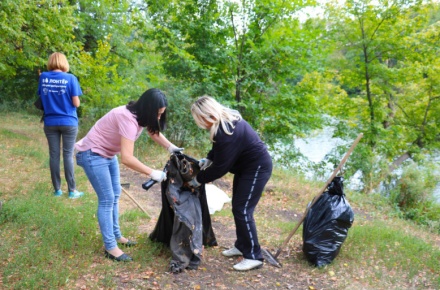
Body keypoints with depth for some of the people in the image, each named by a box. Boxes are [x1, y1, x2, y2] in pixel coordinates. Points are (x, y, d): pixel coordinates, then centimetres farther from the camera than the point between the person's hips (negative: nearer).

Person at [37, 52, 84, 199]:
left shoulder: (43, 77, 2)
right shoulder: (70, 78, -8)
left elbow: (41, 98, 13)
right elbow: (76, 103, -9)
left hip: (50, 123, 3)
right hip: (68, 122, -3)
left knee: (54, 155, 9)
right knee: (68, 155, 2)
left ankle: (57, 189, 16)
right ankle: (72, 190, 7)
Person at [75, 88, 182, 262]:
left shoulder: (140, 114, -5)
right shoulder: (128, 120, -33)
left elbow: (154, 131, 12)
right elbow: (127, 158, -40)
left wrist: (171, 147, -5)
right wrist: (152, 173, -31)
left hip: (108, 154, 10)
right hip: (92, 155, -10)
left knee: (115, 195, 14)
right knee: (107, 199, -8)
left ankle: (115, 235, 28)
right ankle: (110, 247, 2)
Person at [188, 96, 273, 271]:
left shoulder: (226, 132, -31)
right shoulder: (226, 120, -1)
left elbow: (220, 166, -24)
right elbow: (219, 149, 16)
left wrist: (199, 179, -12)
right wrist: (207, 160, 2)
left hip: (257, 168, -10)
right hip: (246, 166, 10)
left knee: (243, 210, -8)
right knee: (237, 207, 15)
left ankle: (254, 257, 2)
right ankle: (241, 246, 30)